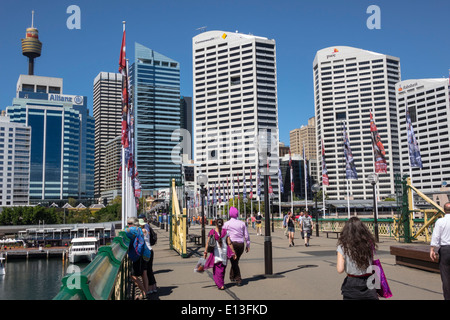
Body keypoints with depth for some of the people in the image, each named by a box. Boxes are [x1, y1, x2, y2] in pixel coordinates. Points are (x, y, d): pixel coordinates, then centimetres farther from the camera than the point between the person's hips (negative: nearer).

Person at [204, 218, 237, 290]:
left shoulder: (212, 232, -6)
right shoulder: (225, 232, -3)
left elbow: (208, 243, -7)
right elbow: (229, 243, -4)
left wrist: (205, 252, 1)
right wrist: (233, 253, 2)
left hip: (215, 253, -2)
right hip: (224, 252, 2)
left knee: (217, 270, 7)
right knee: (222, 269, 17)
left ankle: (220, 285, -3)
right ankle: (221, 283, 27)